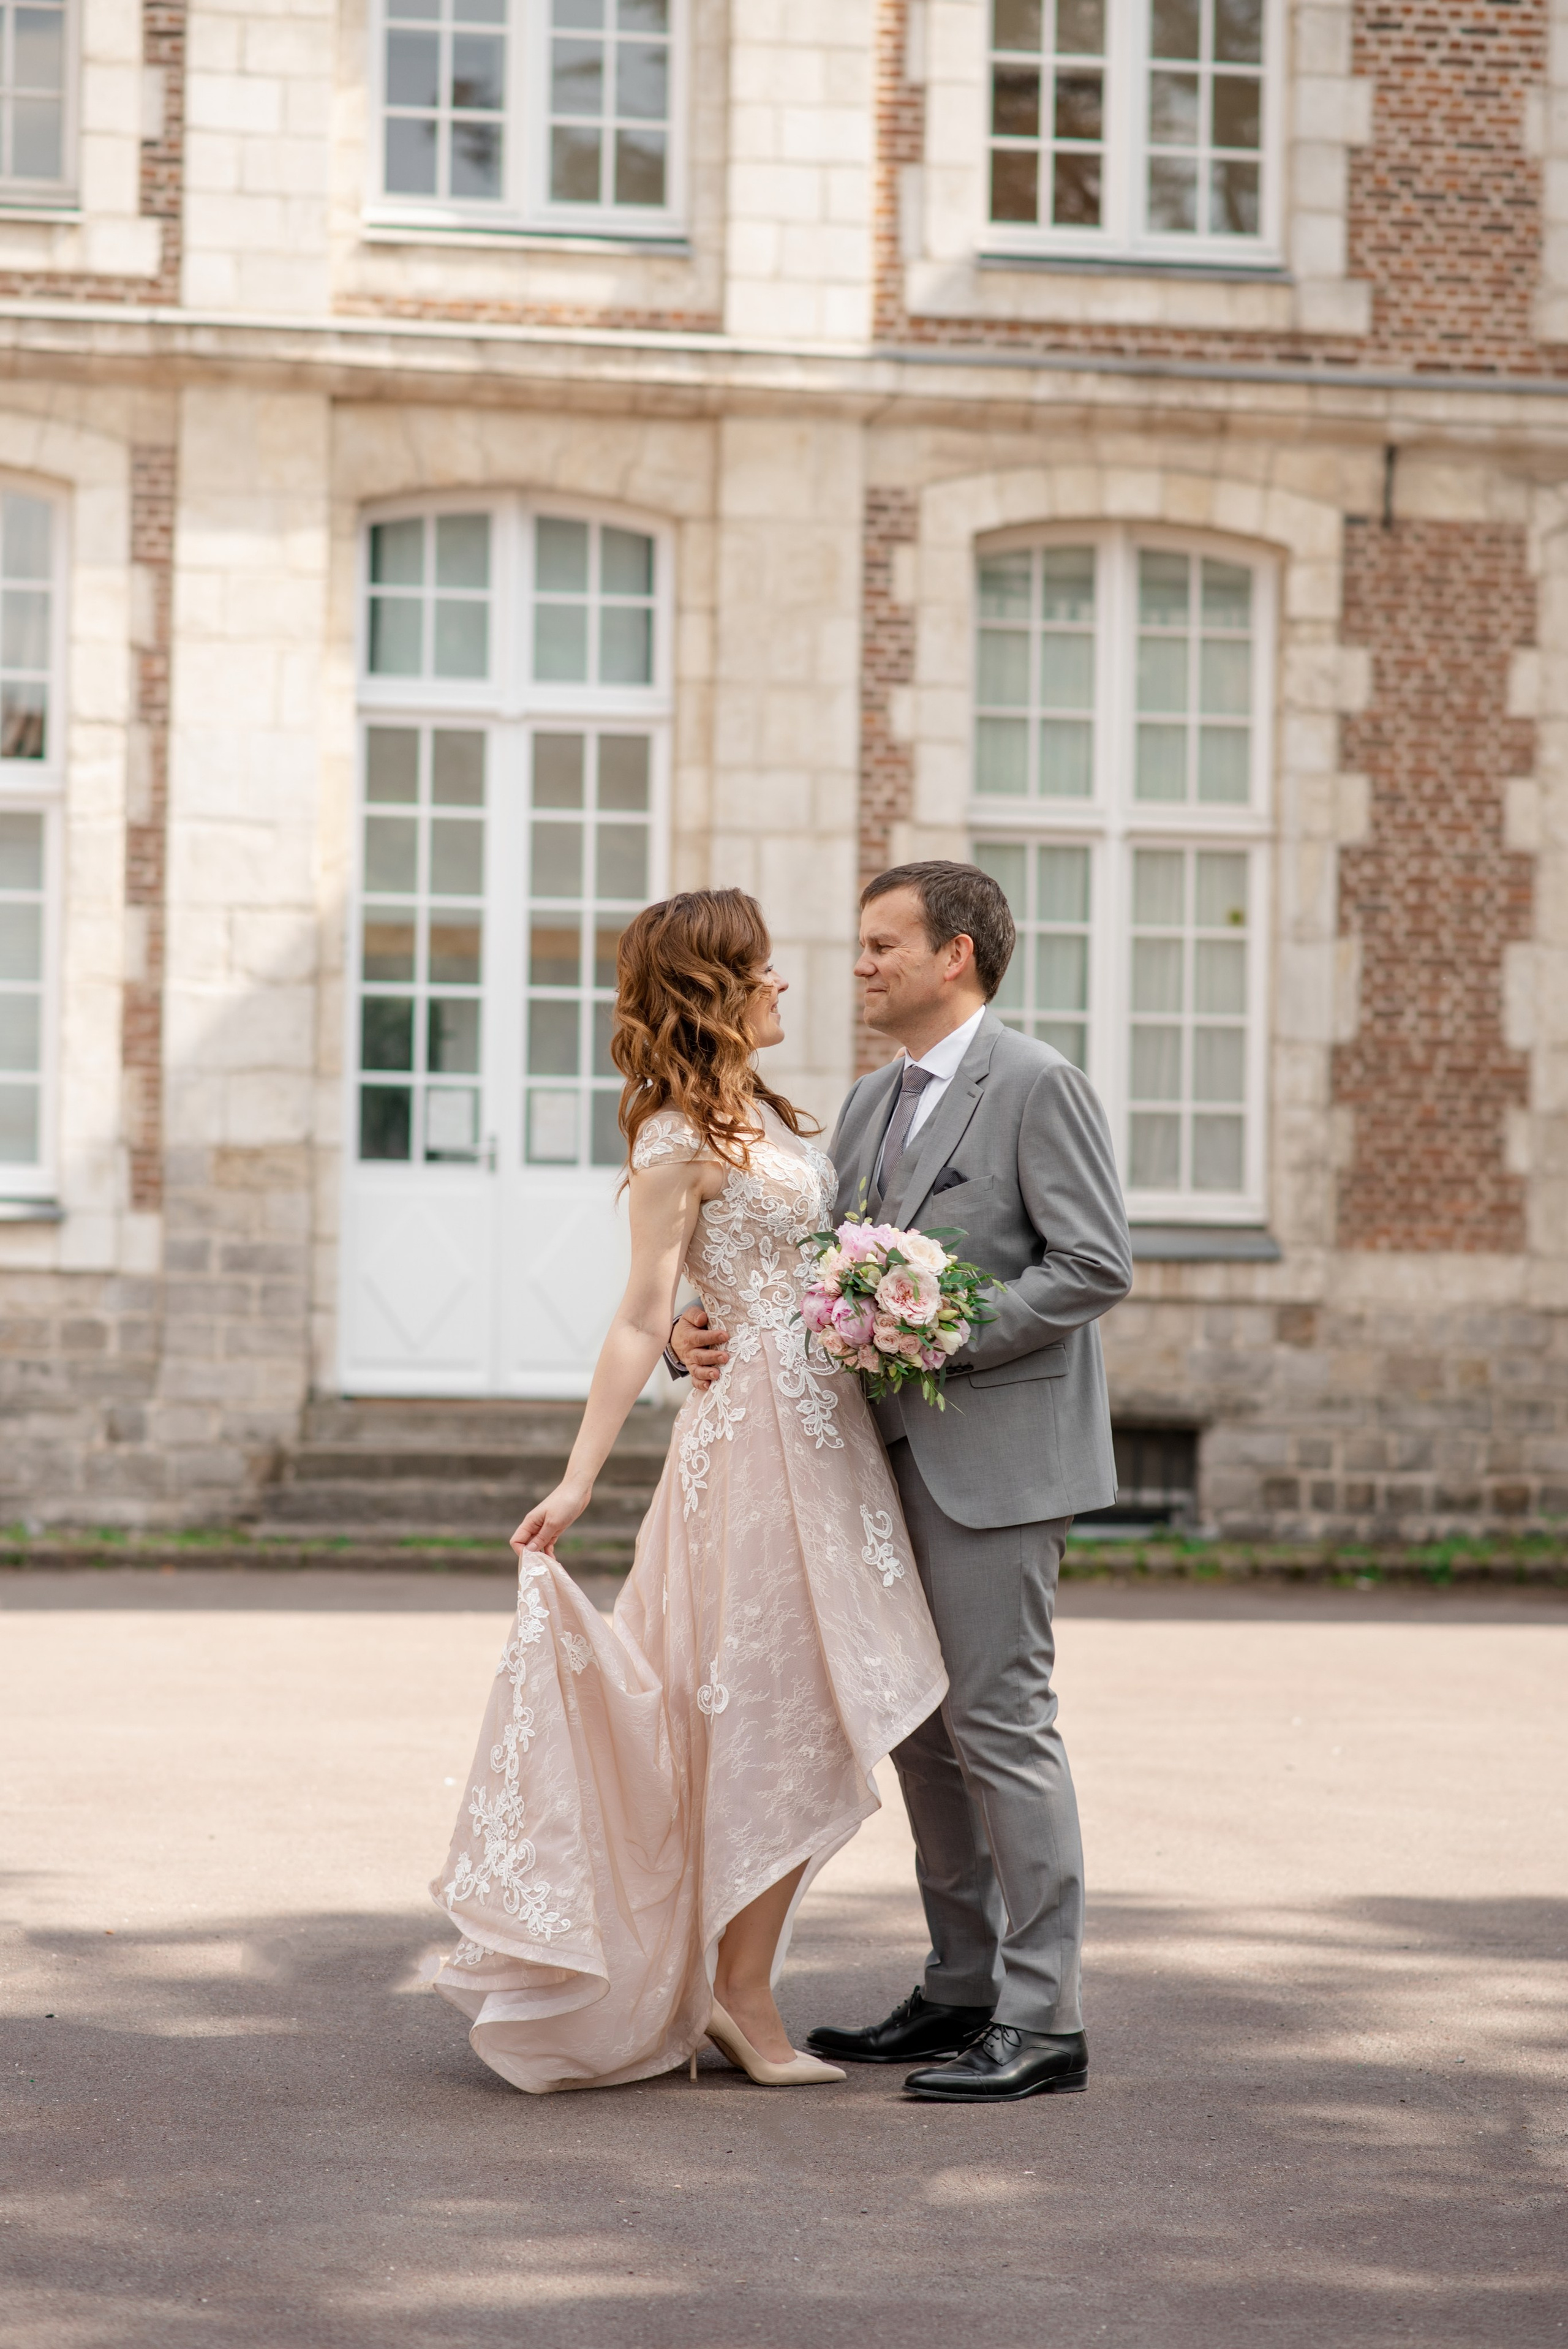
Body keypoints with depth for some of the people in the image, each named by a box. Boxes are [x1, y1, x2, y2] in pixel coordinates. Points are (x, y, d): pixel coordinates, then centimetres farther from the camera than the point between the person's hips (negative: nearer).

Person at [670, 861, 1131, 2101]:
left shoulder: (1036, 1085, -9)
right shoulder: (872, 1104, 17)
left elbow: (1096, 1264, -15)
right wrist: (723, 1326, -3)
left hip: (995, 1452, -9)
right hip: (900, 1452, 9)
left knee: (999, 1719, -8)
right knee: (920, 1723, 12)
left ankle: (1043, 2019, -3)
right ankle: (964, 1987, 22)